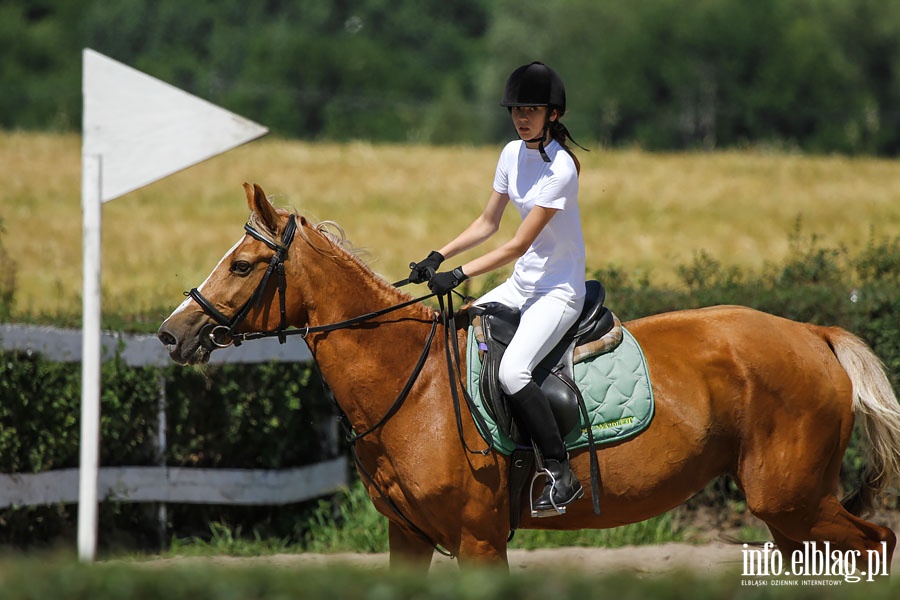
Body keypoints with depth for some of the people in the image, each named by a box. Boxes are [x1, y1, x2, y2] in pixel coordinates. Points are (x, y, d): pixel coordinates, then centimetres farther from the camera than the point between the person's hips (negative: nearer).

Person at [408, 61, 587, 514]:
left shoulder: (560, 169, -19)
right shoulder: (513, 154, 5)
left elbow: (518, 245, -22)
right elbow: (488, 223, 15)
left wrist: (459, 275, -25)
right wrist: (439, 257, 4)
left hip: (559, 290, -9)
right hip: (521, 285, 9)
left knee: (511, 371, -29)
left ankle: (561, 475, -21)